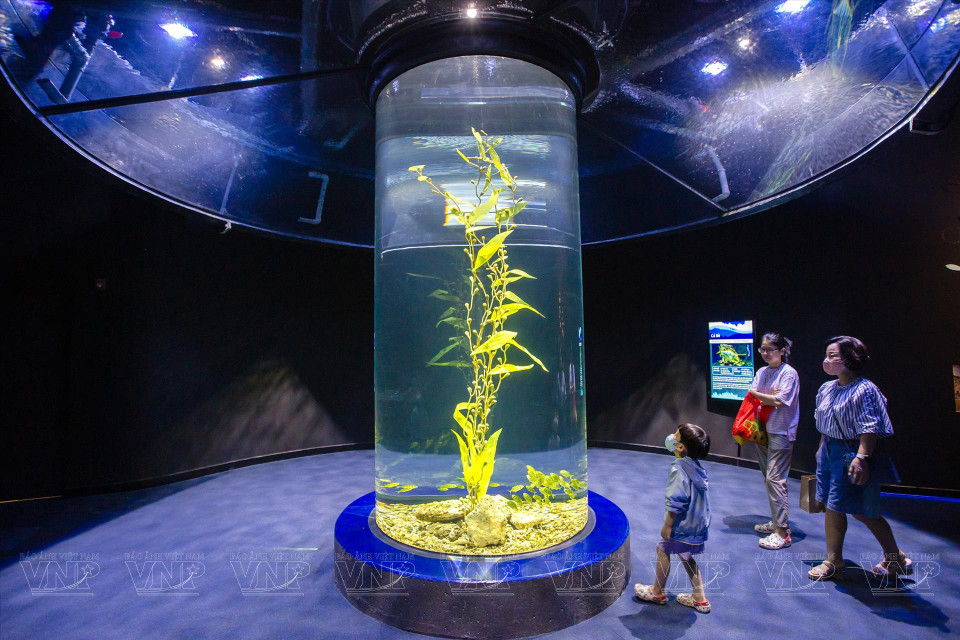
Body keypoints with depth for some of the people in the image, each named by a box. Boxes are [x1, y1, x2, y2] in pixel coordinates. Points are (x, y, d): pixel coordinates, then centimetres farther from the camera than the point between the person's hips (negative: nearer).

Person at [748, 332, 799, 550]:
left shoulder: (789, 373, -10)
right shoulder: (761, 372, 11)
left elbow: (780, 401, -17)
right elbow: (751, 397, 5)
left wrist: (757, 394, -5)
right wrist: (769, 397, -13)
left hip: (781, 432, -8)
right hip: (762, 430, 8)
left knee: (775, 479, -10)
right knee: (768, 477, 13)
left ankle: (782, 532, -4)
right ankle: (776, 522, 26)